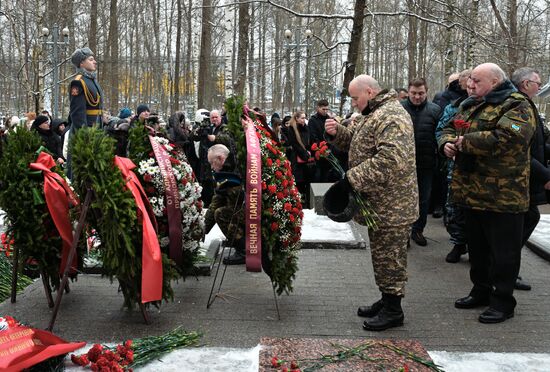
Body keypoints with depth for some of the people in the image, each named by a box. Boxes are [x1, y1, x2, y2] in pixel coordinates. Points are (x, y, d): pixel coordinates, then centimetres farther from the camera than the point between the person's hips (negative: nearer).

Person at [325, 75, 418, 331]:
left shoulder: (391, 117, -19)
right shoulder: (373, 115, 16)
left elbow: (391, 159, -30)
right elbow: (355, 139, 26)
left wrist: (353, 178, -26)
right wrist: (337, 132, 4)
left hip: (391, 205, -10)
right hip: (380, 203, 10)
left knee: (389, 257, -1)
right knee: (382, 254, 18)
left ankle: (393, 310, 10)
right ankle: (386, 300, 30)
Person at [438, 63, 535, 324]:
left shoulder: (516, 106, -12)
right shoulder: (469, 106, 15)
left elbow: (506, 137, -29)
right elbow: (449, 129, 19)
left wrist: (466, 142, -20)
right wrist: (447, 143, -6)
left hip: (502, 196, -8)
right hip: (471, 192, 8)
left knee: (503, 252, 2)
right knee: (476, 246, 19)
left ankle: (502, 301, 14)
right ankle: (481, 291, 34)